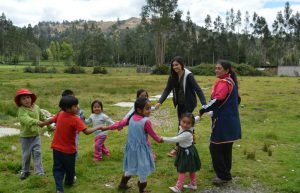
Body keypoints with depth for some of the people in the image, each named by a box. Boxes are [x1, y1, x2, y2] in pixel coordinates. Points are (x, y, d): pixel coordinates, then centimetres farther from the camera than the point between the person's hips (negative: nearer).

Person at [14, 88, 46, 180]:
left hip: (36, 135, 4)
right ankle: (25, 171, 30)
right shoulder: (21, 110, -20)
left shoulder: (36, 107, -1)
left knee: (37, 153, 4)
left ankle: (39, 172, 10)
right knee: (26, 155, 10)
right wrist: (37, 122, -55)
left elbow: (42, 117, 14)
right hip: (25, 137, -4)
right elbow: (26, 119, -39)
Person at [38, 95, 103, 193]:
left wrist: (41, 124, 29)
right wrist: (98, 127, -16)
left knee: (58, 169, 11)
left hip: (57, 148, 4)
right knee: (70, 168, 21)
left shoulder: (60, 114, -7)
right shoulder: (75, 119, -25)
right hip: (69, 150, -4)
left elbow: (51, 120, 9)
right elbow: (87, 131, -31)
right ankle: (69, 182, 44)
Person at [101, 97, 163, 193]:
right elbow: (153, 134, -10)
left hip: (131, 147, 7)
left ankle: (122, 184, 40)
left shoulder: (131, 118, -3)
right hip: (141, 149, -7)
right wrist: (159, 139, 11)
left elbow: (119, 123, 8)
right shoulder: (146, 121, -22)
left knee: (131, 167, 26)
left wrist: (107, 127, 21)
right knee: (143, 170, 10)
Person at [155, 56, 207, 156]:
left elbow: (198, 90, -24)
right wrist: (160, 102, -17)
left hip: (189, 104, -6)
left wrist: (204, 105, -34)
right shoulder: (173, 76, -2)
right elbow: (167, 89, -4)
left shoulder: (188, 76, -20)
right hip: (180, 104, 6)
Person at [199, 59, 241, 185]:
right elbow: (237, 99, 22)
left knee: (215, 148, -3)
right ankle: (226, 174, 29)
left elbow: (217, 101, -27)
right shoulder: (231, 81, 14)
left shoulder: (223, 83, -17)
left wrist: (203, 110, -19)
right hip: (230, 120, 10)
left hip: (223, 121, -10)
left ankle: (223, 176, 3)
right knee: (226, 148, 18)